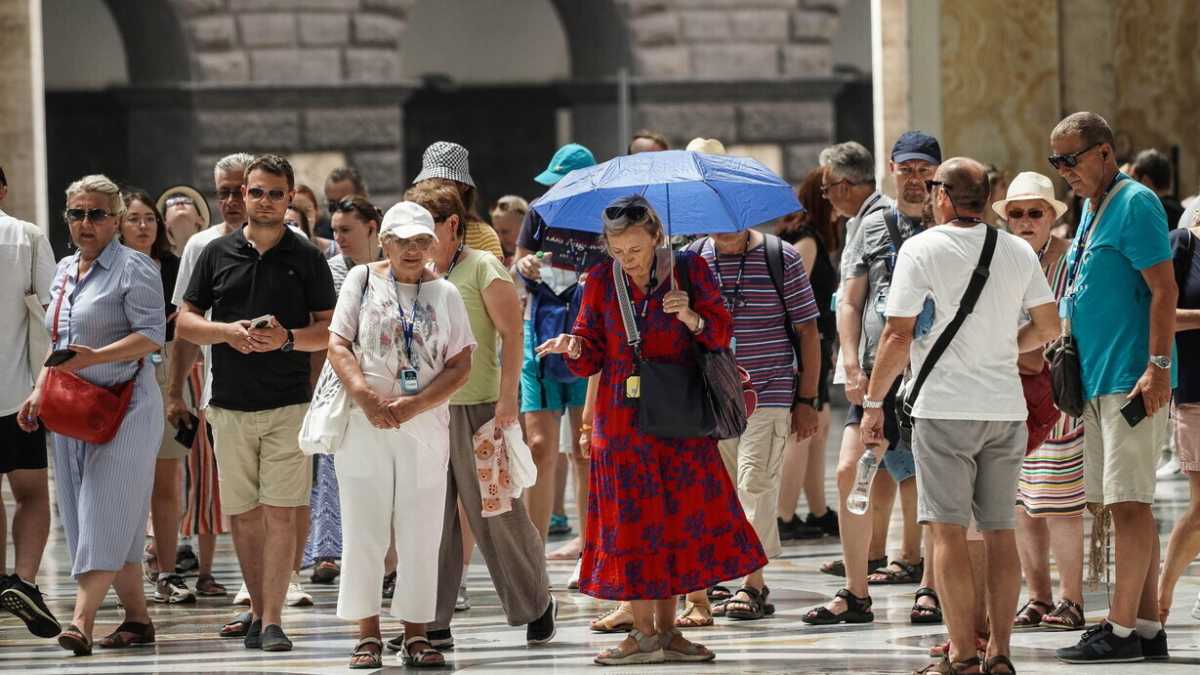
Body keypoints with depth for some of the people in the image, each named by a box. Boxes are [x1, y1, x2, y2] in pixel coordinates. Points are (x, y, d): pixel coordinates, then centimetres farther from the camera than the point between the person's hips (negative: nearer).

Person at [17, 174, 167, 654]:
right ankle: (137, 618, 12)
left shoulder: (133, 268, -8)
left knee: (105, 514, -13)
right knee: (93, 518, 7)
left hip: (124, 408, -8)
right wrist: (40, 392, 12)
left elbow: (152, 336, -16)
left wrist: (95, 357, -26)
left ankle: (82, 620, -21)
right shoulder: (64, 272, 16)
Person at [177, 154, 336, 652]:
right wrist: (227, 331, -9)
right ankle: (257, 608, 19)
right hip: (231, 405, 2)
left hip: (288, 405, -2)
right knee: (243, 513, 7)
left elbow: (330, 329, 3)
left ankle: (272, 620, -8)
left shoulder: (306, 258, 3)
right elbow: (185, 321, 10)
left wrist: (288, 338, -16)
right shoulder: (218, 254, 8)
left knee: (280, 513, -8)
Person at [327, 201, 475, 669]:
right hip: (365, 423, -1)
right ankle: (368, 635, 5)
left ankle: (415, 634, 7)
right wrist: (364, 395, -17)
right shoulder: (362, 280, 6)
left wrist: (414, 404, -12)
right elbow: (338, 344, -1)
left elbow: (461, 364, 2)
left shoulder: (444, 293, 8)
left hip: (425, 424, 1)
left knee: (421, 533, 1)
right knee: (365, 530, 0)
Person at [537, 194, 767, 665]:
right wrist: (576, 348, -18)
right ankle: (643, 633, 5)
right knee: (635, 519, -1)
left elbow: (721, 333, 1)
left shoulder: (689, 269, -1)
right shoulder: (601, 281, 2)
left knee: (683, 515, 1)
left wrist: (692, 318, -18)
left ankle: (667, 630, 10)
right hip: (624, 417, 0)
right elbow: (593, 356, 4)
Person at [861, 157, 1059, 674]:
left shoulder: (921, 249, -7)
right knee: (1000, 531, 8)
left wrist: (873, 403, -2)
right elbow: (1048, 326, 12)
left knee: (949, 530, -4)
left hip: (945, 407, -5)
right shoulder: (1018, 252, 7)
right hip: (1006, 408, 5)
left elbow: (898, 336, -10)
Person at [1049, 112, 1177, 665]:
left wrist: (1157, 366, -22)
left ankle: (1122, 630, -9)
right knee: (1128, 504, 10)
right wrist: (1066, 361, 22)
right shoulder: (1091, 207, 17)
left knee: (1129, 503, -9)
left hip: (1134, 381, -10)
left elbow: (1163, 289, -17)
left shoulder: (1135, 204, -11)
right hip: (1099, 379, 10)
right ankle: (1147, 626, 13)